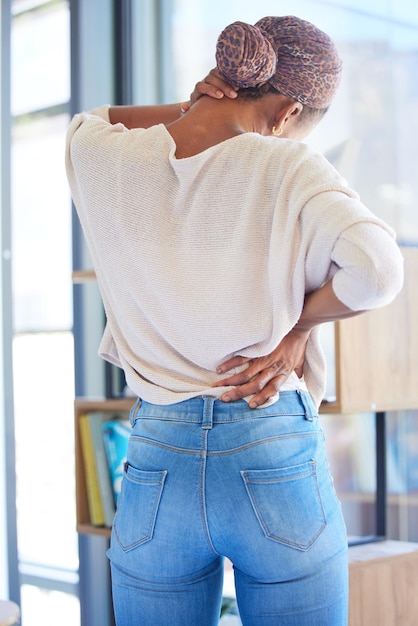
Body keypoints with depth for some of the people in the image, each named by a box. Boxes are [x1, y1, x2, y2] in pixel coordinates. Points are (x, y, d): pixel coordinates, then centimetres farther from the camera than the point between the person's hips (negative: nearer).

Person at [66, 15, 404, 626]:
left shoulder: (100, 157, 1)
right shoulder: (287, 168, -9)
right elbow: (376, 267, -22)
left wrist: (186, 111, 8)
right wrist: (299, 322, -4)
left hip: (156, 466, 3)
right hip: (275, 463, -2)